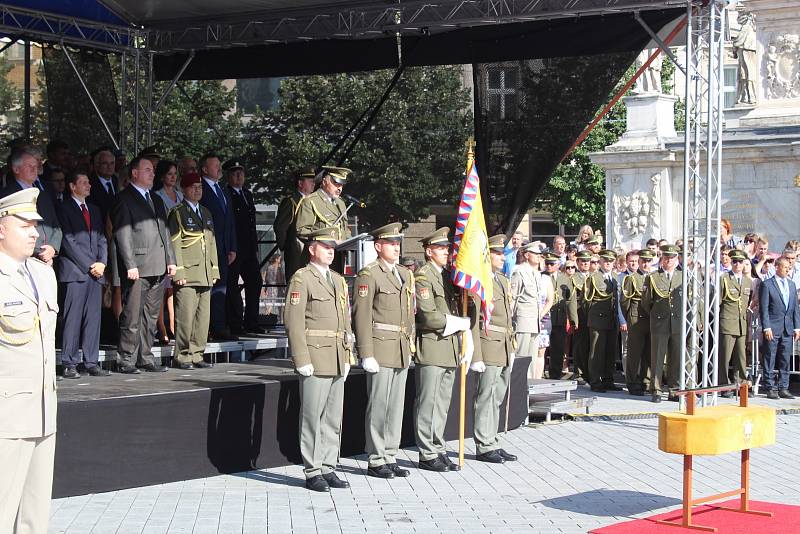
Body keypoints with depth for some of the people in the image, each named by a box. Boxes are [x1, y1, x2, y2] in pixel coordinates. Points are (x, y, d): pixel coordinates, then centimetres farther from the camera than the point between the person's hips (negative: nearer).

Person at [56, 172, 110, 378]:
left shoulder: (94, 210, 21)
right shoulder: (64, 209, -1)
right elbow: (68, 241, -8)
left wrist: (102, 263, 1)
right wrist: (89, 265, -10)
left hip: (95, 271, 6)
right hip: (75, 271, -6)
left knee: (94, 318, 3)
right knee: (73, 319, -7)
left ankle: (92, 363, 6)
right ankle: (69, 364, -3)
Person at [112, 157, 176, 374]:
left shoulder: (156, 200, 21)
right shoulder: (124, 199, -4)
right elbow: (123, 235, -11)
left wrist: (170, 260, 13)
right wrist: (130, 265, -17)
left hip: (158, 267, 7)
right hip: (137, 268, -7)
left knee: (151, 316, 10)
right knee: (132, 316, -5)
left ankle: (146, 358, 16)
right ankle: (126, 360, 0)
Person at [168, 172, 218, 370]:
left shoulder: (206, 213, 20)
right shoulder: (177, 213, -1)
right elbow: (174, 245, -7)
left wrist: (214, 270, 16)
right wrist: (178, 272, -13)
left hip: (206, 276, 7)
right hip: (187, 276, -7)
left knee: (203, 318, 6)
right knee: (185, 317, -8)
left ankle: (196, 355, 13)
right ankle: (182, 357, -1)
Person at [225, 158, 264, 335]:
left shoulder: (247, 194, 18)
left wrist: (255, 246, 17)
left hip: (249, 248, 8)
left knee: (255, 282, 8)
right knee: (232, 285, -3)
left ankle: (251, 323, 16)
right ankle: (235, 325, 1)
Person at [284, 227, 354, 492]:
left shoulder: (339, 280, 17)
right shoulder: (301, 279, -6)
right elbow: (293, 321, -12)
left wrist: (347, 357, 15)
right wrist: (302, 360, -17)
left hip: (337, 361, 7)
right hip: (315, 358, -7)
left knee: (334, 418, 10)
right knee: (313, 417, -3)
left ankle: (328, 468, 17)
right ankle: (312, 472, 2)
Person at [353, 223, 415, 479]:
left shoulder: (405, 274, 16)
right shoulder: (368, 275, -8)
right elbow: (362, 317, -12)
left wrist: (411, 348, 17)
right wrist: (366, 355, -16)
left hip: (402, 352, 7)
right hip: (380, 350, -7)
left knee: (396, 406, 10)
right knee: (378, 407, -3)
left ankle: (390, 458, 17)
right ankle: (375, 461, 4)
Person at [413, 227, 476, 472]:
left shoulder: (448, 276, 17)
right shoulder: (423, 276, -9)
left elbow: (462, 308, 20)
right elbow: (428, 317, -18)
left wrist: (467, 343, 10)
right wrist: (461, 323, -9)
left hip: (451, 349, 8)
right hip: (431, 348, -8)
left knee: (443, 404, 12)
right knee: (428, 404, -4)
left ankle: (438, 450, 18)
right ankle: (427, 455, 1)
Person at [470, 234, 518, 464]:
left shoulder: (503, 280, 17)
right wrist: (475, 356, -19)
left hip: (505, 350, 9)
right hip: (489, 348, -9)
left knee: (497, 399, 13)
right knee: (486, 398, -3)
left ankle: (493, 443, 19)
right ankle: (484, 447, 3)